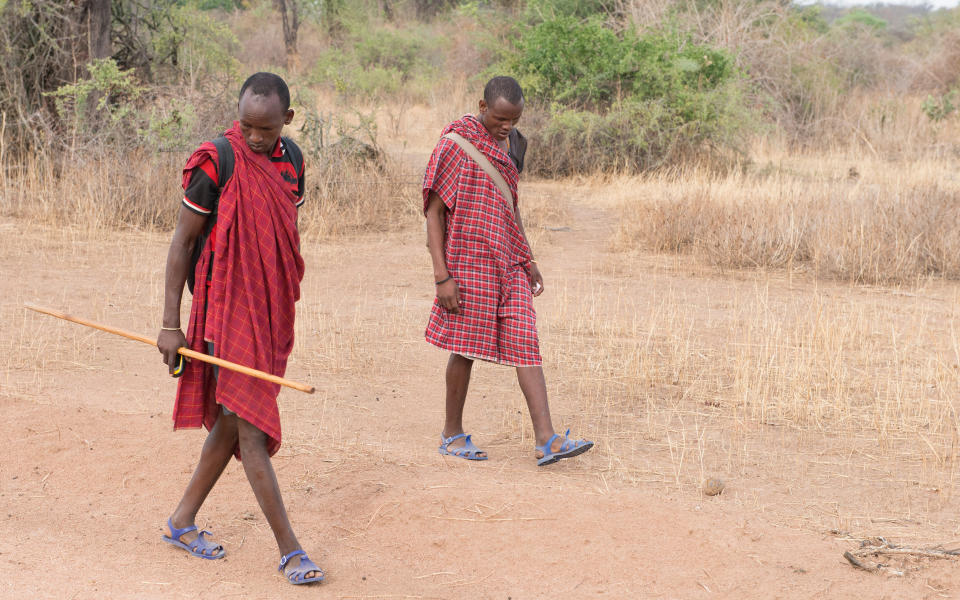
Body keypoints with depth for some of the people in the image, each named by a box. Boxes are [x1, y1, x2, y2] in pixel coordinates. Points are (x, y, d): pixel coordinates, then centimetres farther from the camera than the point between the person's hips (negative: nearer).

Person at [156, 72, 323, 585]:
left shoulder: (290, 159, 7)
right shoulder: (216, 162, -13)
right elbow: (183, 241, -8)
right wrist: (170, 324, -10)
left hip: (271, 311, 7)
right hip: (226, 308, -7)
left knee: (232, 420, 14)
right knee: (250, 425, -7)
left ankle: (182, 522, 28)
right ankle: (290, 551, -4)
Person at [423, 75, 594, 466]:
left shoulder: (513, 143, 11)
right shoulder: (455, 145, -10)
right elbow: (433, 211, -11)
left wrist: (529, 260, 18)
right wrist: (441, 276, -16)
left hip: (509, 261, 6)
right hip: (469, 261, -6)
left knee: (525, 342, -2)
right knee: (467, 347, 3)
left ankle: (546, 439, -6)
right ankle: (452, 434, 20)